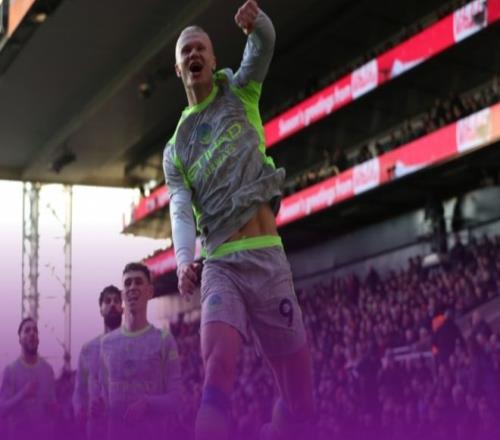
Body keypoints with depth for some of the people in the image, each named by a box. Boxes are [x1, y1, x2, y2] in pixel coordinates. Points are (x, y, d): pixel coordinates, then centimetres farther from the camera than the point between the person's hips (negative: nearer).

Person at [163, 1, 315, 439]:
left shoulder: (238, 91, 16)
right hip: (221, 265, 0)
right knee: (217, 380, -25)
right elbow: (181, 209, 1)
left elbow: (265, 43, 3)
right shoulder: (175, 148, 15)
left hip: (269, 258, 1)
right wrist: (184, 260, -20)